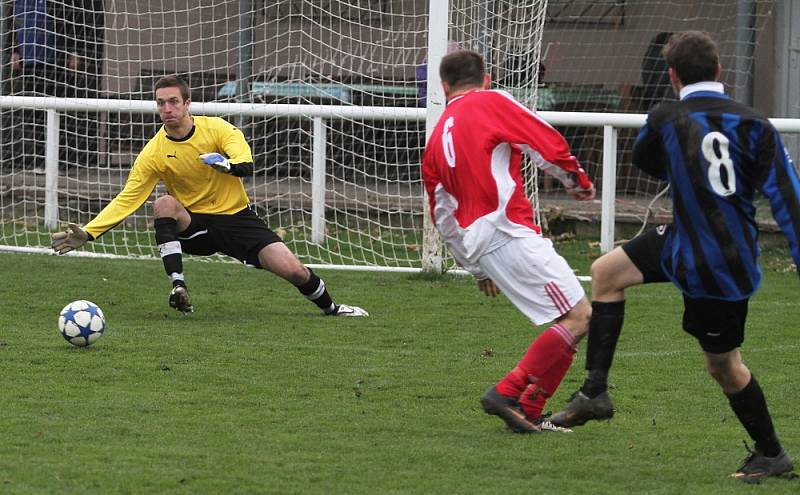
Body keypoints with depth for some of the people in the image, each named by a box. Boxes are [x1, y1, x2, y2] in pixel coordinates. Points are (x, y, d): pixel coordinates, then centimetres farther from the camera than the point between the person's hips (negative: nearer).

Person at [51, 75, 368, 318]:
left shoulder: (216, 129, -10)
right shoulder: (154, 153, -9)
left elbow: (246, 166, -21)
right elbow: (126, 199, -10)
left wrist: (224, 163, -44)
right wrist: (87, 233, -20)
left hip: (236, 217, 0)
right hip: (193, 225, 0)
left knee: (294, 271, -12)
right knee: (164, 204, -33)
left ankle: (330, 307, 21)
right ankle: (178, 288, -30)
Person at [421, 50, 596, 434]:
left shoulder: (436, 139, 23)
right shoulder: (492, 103, 3)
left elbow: (444, 219, 26)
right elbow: (548, 145, -3)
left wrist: (477, 269, 34)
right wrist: (578, 182, 15)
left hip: (480, 249, 8)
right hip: (509, 233, -8)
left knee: (571, 319, 11)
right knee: (578, 317, -8)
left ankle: (528, 414, 5)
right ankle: (510, 394, -12)